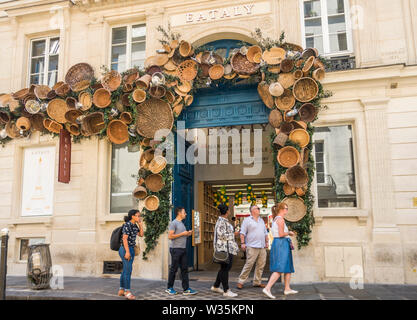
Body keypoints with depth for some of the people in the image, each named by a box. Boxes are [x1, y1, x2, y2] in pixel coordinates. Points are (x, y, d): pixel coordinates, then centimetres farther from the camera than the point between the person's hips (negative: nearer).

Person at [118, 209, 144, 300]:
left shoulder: (134, 225, 11)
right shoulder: (127, 225, -15)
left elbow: (141, 234, 16)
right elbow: (125, 239, -18)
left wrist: (141, 224, 7)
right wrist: (127, 252, -21)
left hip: (131, 249, 9)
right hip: (125, 249, -9)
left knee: (125, 270, 13)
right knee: (128, 270, -7)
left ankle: (121, 290, 20)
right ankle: (127, 292, -1)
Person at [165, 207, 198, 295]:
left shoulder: (181, 223, 18)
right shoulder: (174, 223, -9)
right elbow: (170, 236, -17)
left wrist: (188, 234, 7)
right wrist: (182, 233, -15)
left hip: (183, 249, 8)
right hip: (176, 249, -8)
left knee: (184, 269, 5)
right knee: (174, 269, 1)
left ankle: (186, 289, 7)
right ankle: (169, 288, 13)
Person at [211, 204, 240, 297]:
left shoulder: (224, 221, 16)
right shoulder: (221, 221, -15)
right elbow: (221, 235, -23)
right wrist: (232, 235, -11)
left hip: (229, 248, 10)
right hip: (224, 248, -10)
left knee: (225, 268, 16)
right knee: (225, 268, -5)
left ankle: (215, 286, 26)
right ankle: (226, 291, 1)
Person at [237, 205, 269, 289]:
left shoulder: (261, 220, 20)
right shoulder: (247, 220, 0)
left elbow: (265, 233, 25)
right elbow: (242, 233, -5)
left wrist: (267, 242, 15)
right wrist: (242, 243, -12)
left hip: (262, 247, 7)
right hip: (252, 247, -6)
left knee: (261, 265, 5)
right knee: (249, 264, -9)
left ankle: (257, 282, 15)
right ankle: (241, 281, 0)